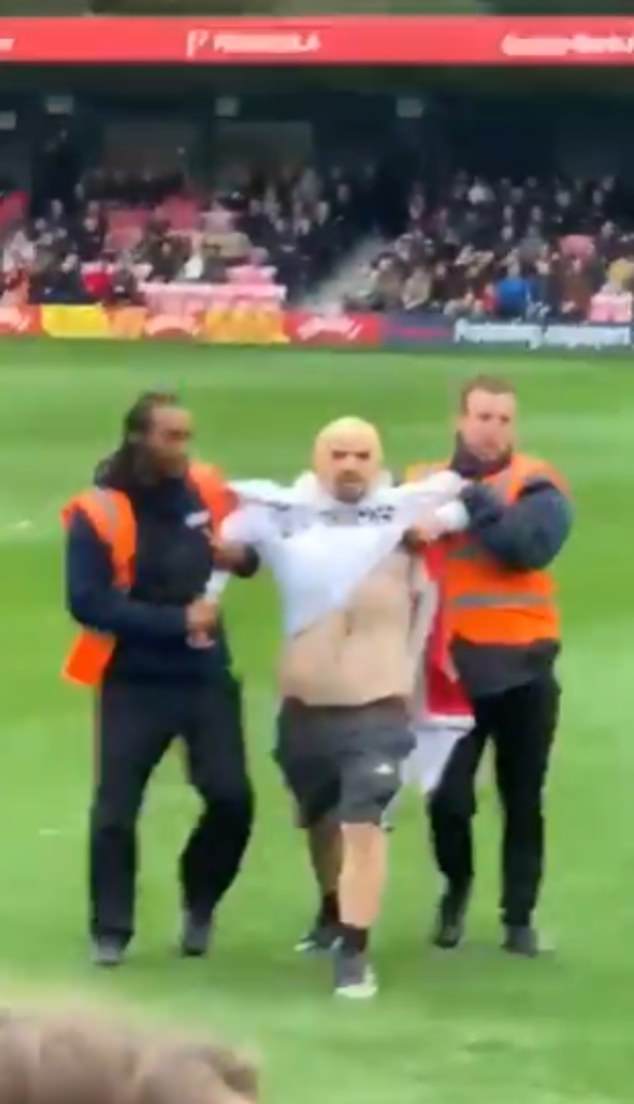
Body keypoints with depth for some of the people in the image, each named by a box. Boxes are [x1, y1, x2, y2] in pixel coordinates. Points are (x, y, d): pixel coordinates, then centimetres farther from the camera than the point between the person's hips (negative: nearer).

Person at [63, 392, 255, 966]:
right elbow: (88, 602, -18)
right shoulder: (99, 512, -13)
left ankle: (199, 904, 22)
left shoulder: (206, 489, -1)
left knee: (231, 798, -2)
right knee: (116, 808, -2)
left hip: (207, 674, 3)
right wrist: (175, 620, -21)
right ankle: (111, 930, 12)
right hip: (135, 682, -3)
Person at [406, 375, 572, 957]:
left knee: (523, 799, 8)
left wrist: (470, 500, -25)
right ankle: (456, 887, 29)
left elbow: (531, 544, -21)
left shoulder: (536, 485, -2)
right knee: (448, 796, 0)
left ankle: (520, 916, 21)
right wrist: (412, 528, -23)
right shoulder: (424, 483, 5)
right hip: (454, 666, 1)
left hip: (523, 664, -1)